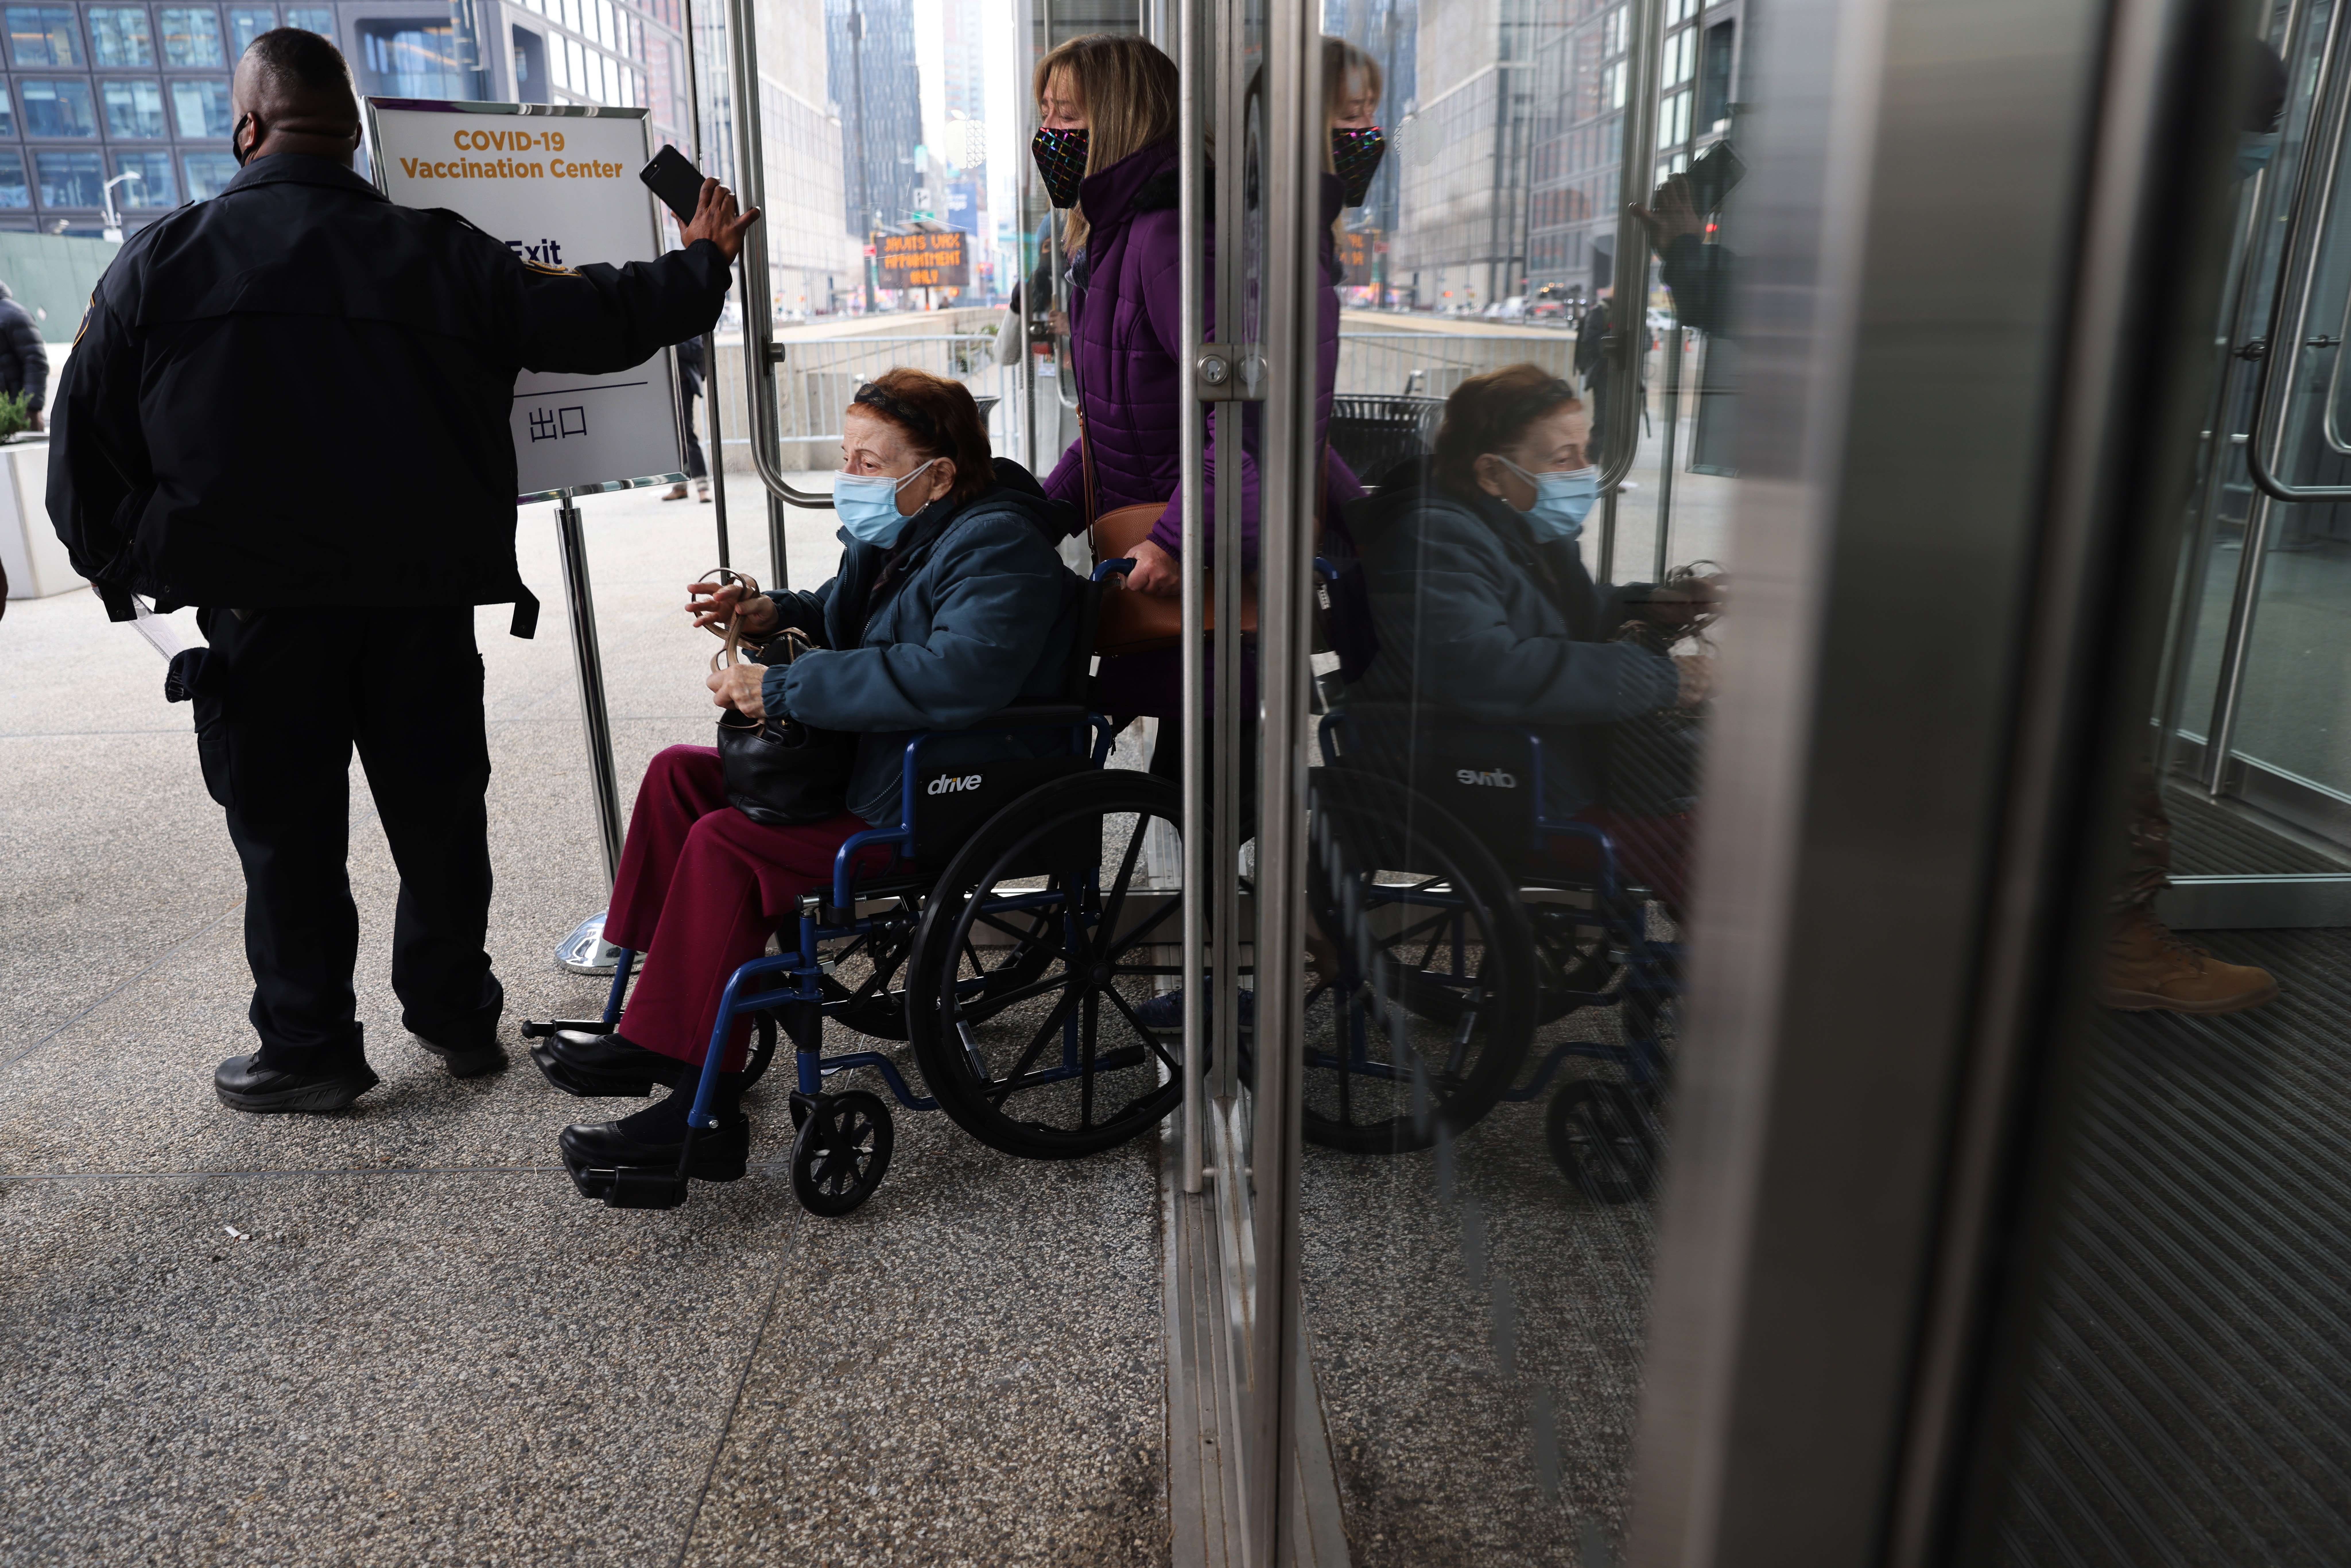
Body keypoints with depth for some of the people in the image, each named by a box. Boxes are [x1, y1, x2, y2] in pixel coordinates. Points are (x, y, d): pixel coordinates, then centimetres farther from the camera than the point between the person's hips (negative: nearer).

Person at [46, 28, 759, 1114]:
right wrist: (702, 265, 21)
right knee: (438, 812, 14)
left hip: (257, 614, -1)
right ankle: (456, 1015, 27)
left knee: (287, 832, 9)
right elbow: (599, 318, 5)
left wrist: (124, 570, 17)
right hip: (424, 604, 2)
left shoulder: (157, 265, 0)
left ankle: (309, 1048, 19)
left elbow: (86, 449, 3)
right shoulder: (441, 255, 0)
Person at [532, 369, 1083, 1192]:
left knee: (725, 845, -21)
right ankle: (663, 995, 9)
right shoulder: (892, 532, 9)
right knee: (678, 774, 9)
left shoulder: (996, 549, -20)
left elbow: (959, 673, -38)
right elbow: (840, 615, 30)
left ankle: (699, 1104, -13)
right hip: (873, 768, 11)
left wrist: (782, 688, -31)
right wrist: (771, 614, 5)